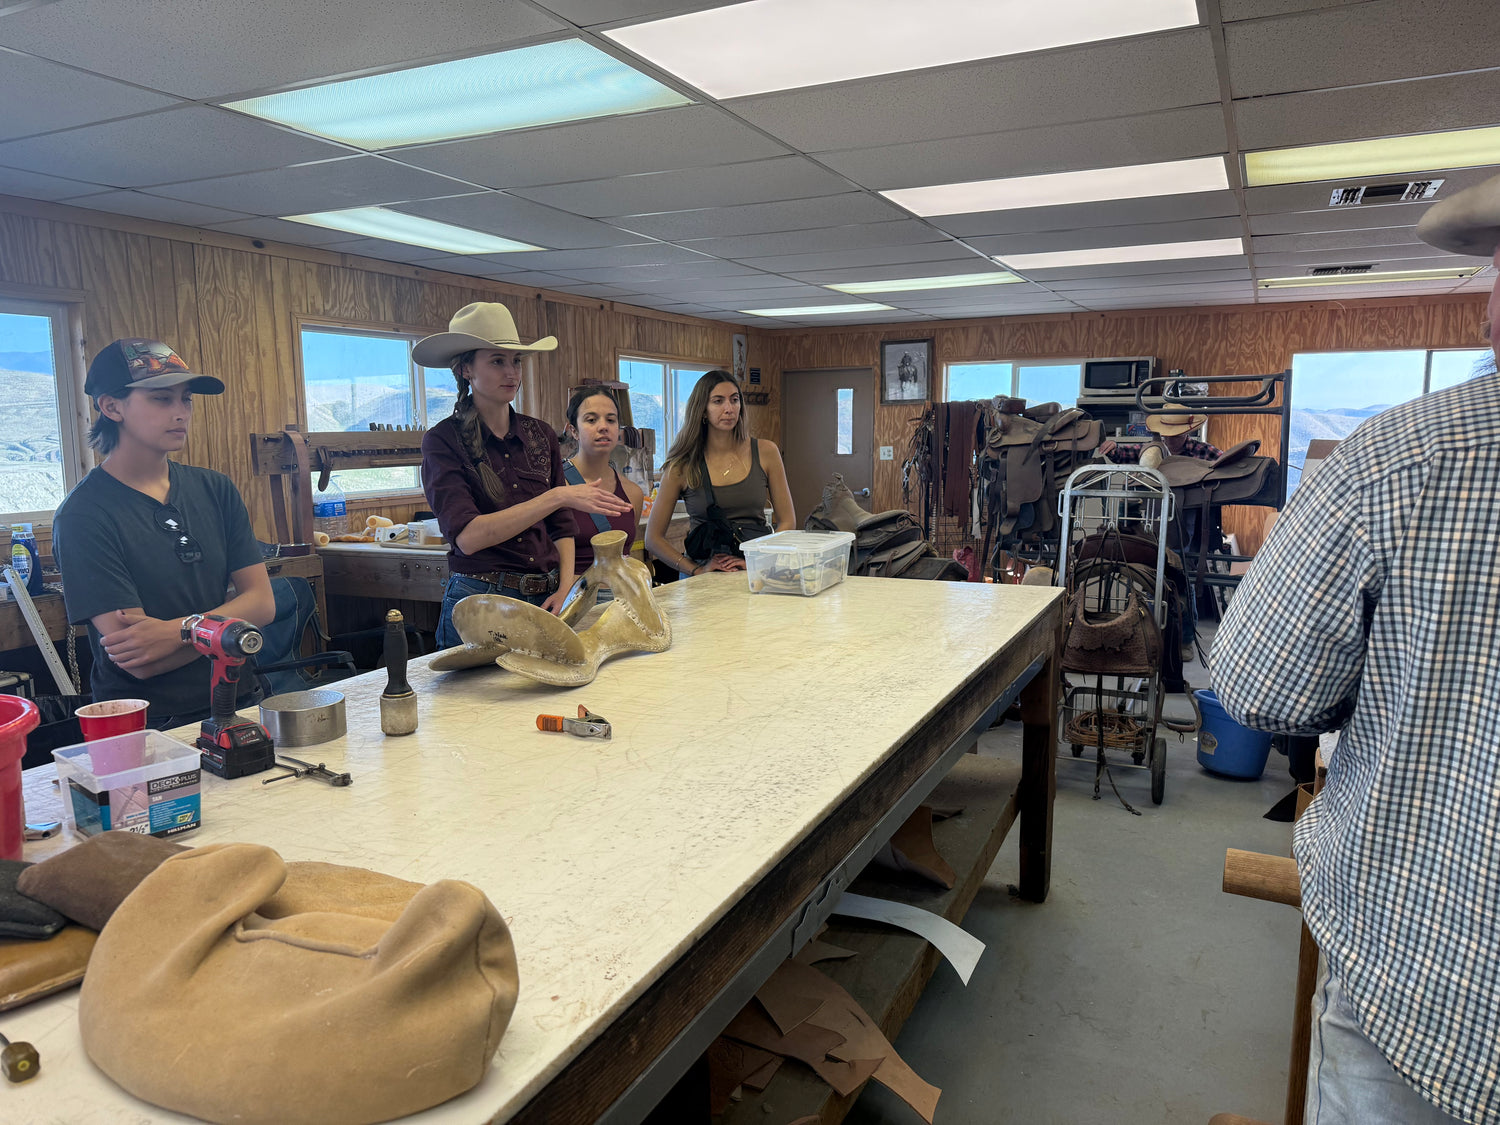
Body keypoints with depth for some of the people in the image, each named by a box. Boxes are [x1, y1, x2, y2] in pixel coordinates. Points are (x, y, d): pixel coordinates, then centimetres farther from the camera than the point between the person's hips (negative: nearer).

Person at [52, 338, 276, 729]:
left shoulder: (215, 490, 10)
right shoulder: (84, 516, -8)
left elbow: (262, 602, 2)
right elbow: (141, 663, -14)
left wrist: (175, 631, -14)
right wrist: (229, 620, -2)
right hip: (148, 727, -4)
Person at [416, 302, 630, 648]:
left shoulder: (541, 435, 8)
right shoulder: (443, 441, -6)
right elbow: (468, 536, -20)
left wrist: (566, 588, -4)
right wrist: (557, 496, -23)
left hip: (545, 602, 4)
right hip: (480, 602, -4)